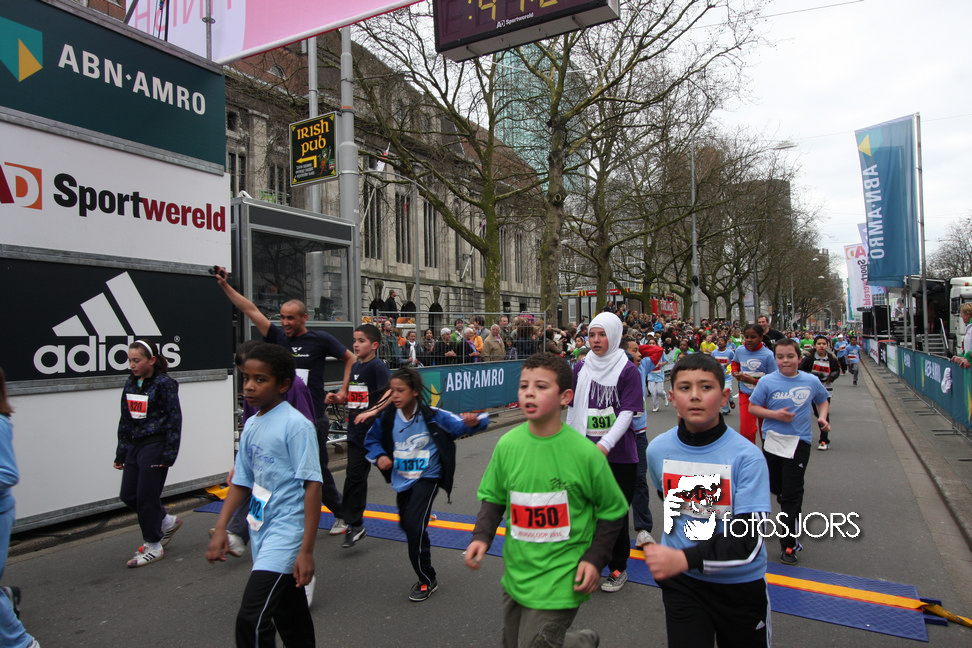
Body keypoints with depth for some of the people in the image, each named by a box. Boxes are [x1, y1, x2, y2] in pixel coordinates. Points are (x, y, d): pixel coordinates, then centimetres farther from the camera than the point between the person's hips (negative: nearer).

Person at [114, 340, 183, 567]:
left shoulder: (164, 384, -12)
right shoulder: (130, 385, 10)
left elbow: (174, 420, -12)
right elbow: (125, 421, 15)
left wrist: (168, 454, -15)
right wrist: (121, 454, 14)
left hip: (155, 446, -8)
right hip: (135, 446, 8)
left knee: (147, 497, -1)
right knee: (128, 495, 9)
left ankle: (153, 547, 15)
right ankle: (167, 521, 30)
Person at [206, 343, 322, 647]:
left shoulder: (296, 425, -16)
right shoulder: (251, 425, 7)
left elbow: (313, 486, -18)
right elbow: (241, 482, 15)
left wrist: (307, 550, -19)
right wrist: (220, 529, 7)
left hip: (286, 532, -8)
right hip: (262, 530, 8)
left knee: (252, 618, -12)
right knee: (290, 616, 20)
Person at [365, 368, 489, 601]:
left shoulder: (433, 417, -18)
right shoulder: (388, 419, -7)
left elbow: (460, 424, -18)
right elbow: (372, 440, 9)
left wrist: (473, 422, -40)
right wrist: (379, 456, -10)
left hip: (427, 477, -6)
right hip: (402, 480, 6)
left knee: (415, 525, -15)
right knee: (407, 524, 19)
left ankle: (427, 581, 7)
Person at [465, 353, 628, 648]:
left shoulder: (584, 452, -16)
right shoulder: (508, 444, -8)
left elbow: (613, 509, -4)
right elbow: (493, 497, 6)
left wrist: (595, 558, -10)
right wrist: (482, 536, -9)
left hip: (559, 581, -4)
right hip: (515, 575, 5)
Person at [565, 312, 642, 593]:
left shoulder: (627, 370, -7)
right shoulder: (580, 367, 6)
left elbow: (627, 413, -14)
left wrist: (605, 444, -26)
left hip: (619, 455, -4)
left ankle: (618, 568, 27)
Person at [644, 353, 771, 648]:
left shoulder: (746, 456, -21)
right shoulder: (658, 449, -7)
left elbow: (748, 542, -26)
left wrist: (685, 558, -38)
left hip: (739, 583, -1)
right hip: (680, 583, 2)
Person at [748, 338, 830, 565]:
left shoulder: (811, 381, -2)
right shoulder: (767, 382, -7)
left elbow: (823, 400, 16)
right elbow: (752, 407, -3)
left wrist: (822, 417, -2)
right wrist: (775, 414, -17)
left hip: (799, 442, -1)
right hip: (772, 441, 1)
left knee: (792, 495, -3)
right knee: (776, 489, 16)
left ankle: (789, 544, 7)